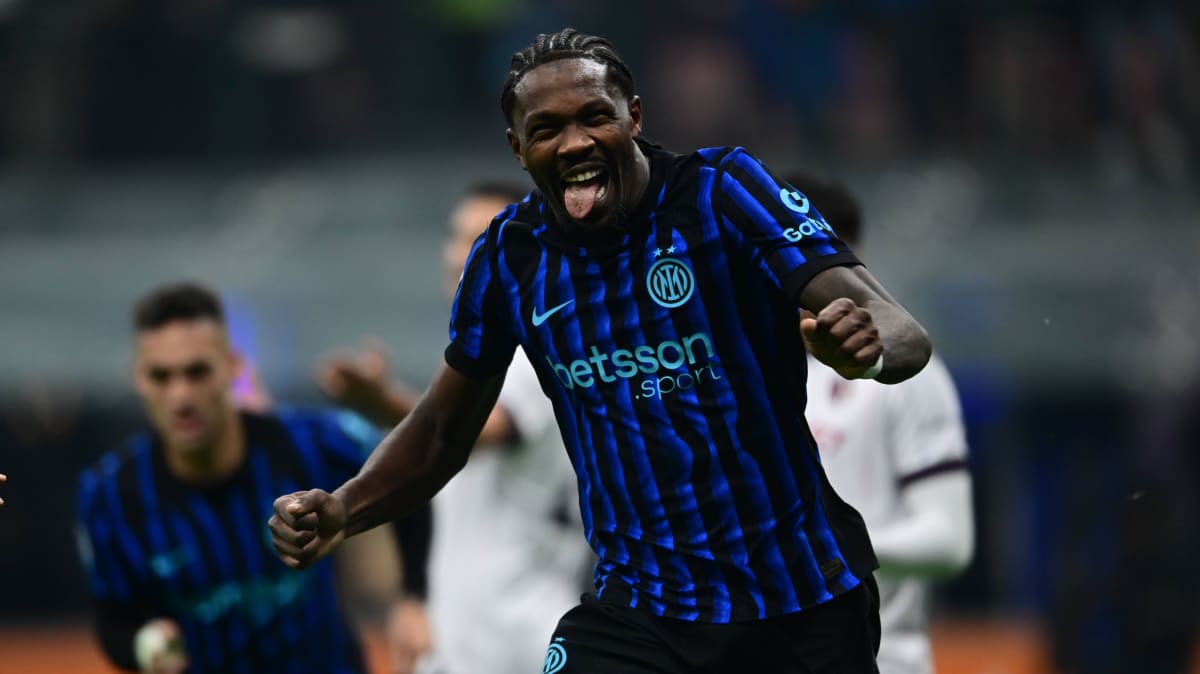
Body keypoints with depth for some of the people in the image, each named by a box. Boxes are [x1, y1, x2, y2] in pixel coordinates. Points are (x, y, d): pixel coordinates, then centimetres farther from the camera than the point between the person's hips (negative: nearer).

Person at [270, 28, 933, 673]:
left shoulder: (721, 191, -13)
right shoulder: (509, 255, -1)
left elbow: (902, 331, -23)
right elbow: (442, 429, 12)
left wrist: (870, 347, -48)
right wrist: (343, 510, -8)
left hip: (802, 604, -2)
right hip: (637, 602, 2)